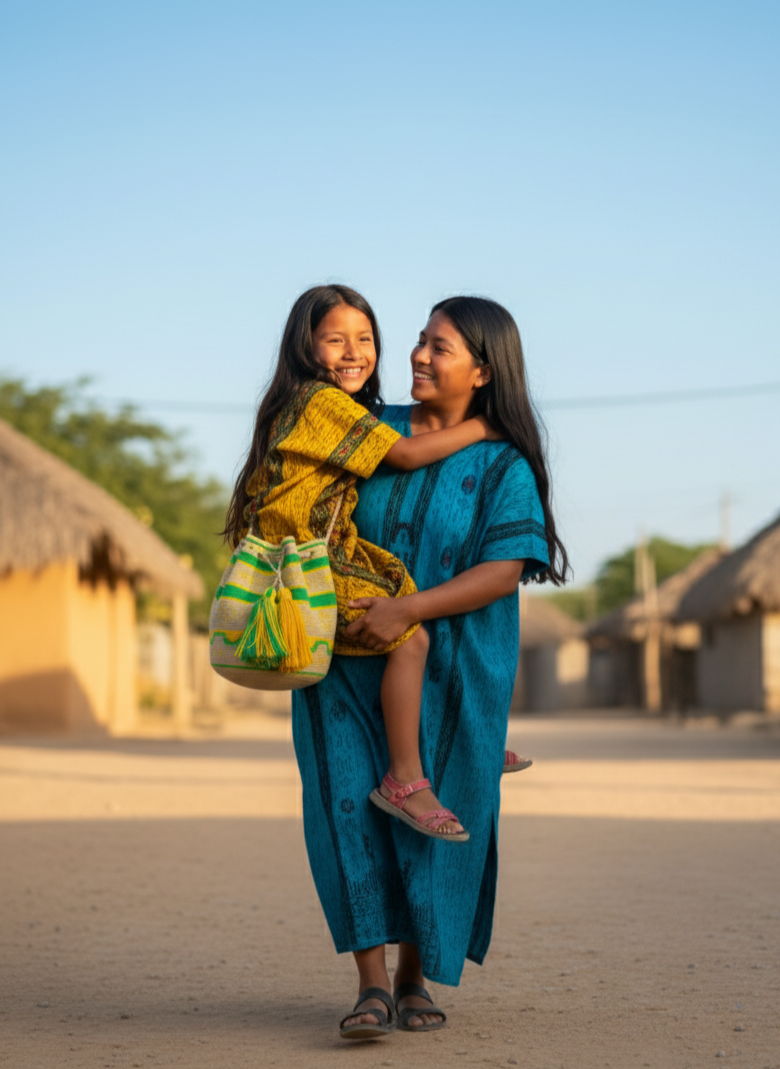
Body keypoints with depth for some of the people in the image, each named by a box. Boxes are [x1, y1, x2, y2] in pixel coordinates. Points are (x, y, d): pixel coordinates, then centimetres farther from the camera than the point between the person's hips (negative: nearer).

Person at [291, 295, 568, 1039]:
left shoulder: (503, 465, -5)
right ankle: (372, 984, -10)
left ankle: (416, 978, 20)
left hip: (449, 669, -2)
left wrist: (408, 610, -24)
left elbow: (504, 571, -15)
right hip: (351, 661, 2)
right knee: (350, 804, -10)